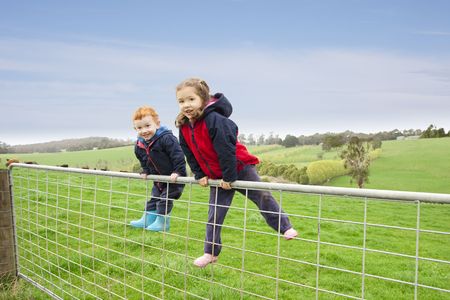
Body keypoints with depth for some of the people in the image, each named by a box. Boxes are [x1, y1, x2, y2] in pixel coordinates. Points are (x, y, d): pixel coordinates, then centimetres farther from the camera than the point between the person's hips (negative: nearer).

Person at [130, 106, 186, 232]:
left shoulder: (166, 138, -27)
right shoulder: (139, 145, -3)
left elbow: (178, 155, -29)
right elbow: (143, 161, 15)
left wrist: (178, 171, -31)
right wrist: (145, 172, 6)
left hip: (174, 177, -8)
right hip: (158, 179, 8)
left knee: (164, 199, -6)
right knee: (153, 198, 17)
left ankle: (162, 222, 8)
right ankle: (147, 220, 30)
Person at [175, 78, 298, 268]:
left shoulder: (214, 120, -28)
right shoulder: (184, 127, -5)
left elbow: (226, 149, -28)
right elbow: (189, 154, 6)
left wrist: (229, 176, -23)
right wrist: (200, 175, 1)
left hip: (240, 168, -6)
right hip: (216, 177, 6)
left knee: (263, 197, 3)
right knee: (214, 215, 8)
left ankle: (285, 228, 22)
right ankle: (210, 253, 18)